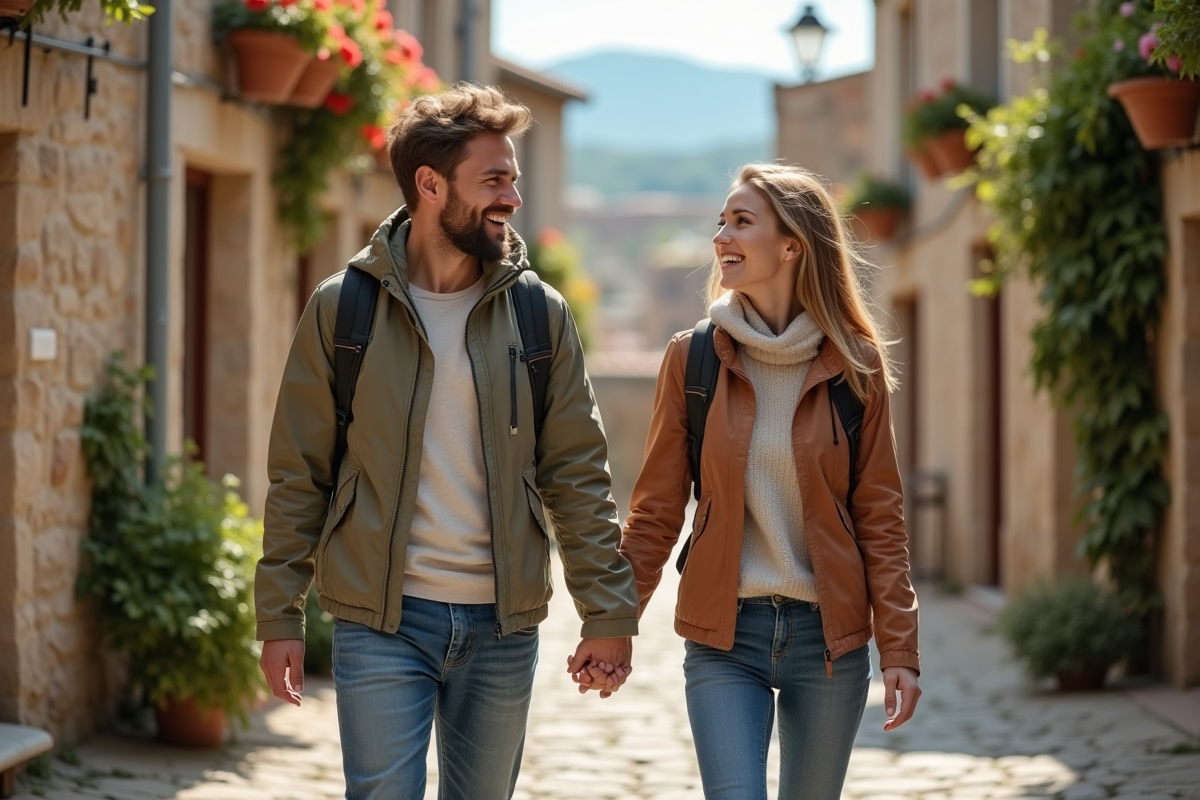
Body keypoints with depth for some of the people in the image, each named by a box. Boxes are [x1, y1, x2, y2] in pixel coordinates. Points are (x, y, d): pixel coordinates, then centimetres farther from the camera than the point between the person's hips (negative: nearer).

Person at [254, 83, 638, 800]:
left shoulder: (541, 316, 4)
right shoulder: (342, 310, -2)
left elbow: (578, 474, 3)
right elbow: (299, 476, 0)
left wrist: (609, 612, -3)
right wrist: (280, 617, -3)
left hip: (504, 625, 3)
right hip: (381, 622, -2)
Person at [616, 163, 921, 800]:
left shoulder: (854, 365, -1)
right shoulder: (693, 357, 0)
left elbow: (879, 515, 0)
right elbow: (656, 510, 3)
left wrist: (899, 649, -5)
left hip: (828, 633, 0)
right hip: (724, 635, 0)